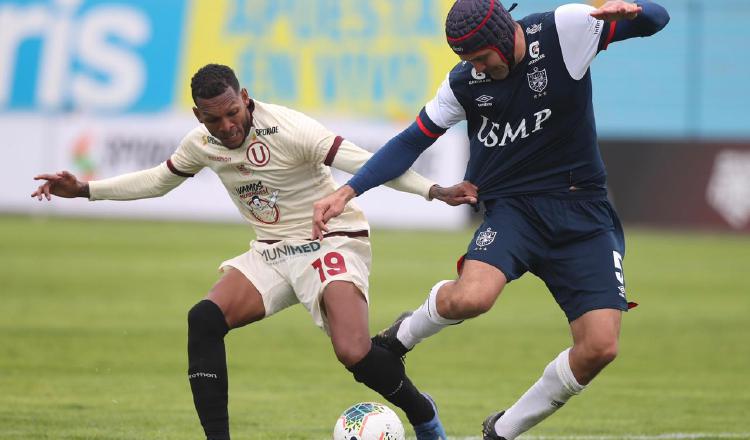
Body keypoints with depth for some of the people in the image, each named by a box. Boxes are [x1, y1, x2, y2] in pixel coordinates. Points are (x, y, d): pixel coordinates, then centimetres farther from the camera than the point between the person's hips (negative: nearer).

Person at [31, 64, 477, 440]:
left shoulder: (287, 129, -23)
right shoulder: (202, 142, -2)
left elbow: (366, 163, -26)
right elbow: (159, 179, 19)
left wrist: (433, 191, -35)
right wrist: (85, 189, 14)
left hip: (332, 241, -6)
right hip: (273, 251, 6)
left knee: (353, 352, -26)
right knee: (204, 319, -17)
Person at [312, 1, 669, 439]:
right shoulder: (464, 83, -1)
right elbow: (412, 141, 10)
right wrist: (348, 191, 2)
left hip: (582, 211, 0)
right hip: (513, 205, 0)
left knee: (600, 347, -14)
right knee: (469, 298, -32)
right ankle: (402, 335, 3)